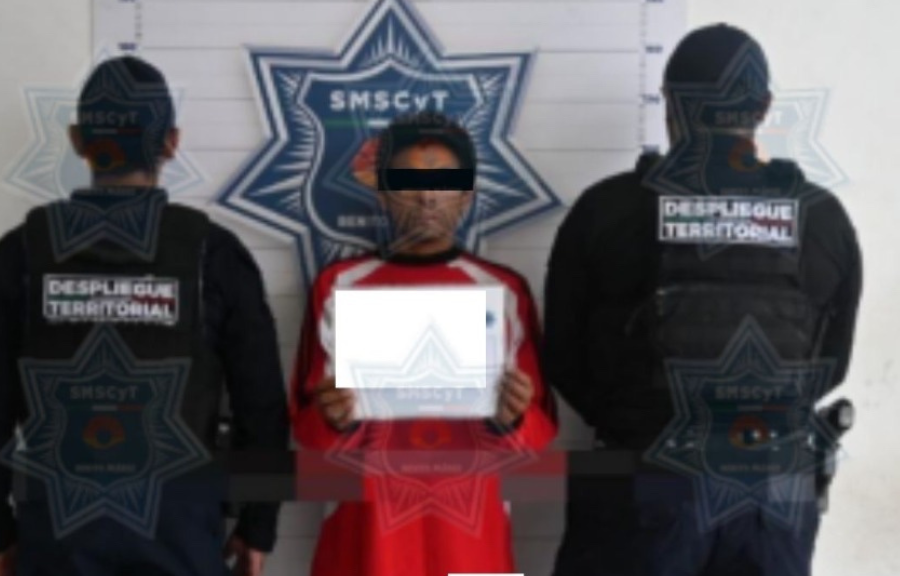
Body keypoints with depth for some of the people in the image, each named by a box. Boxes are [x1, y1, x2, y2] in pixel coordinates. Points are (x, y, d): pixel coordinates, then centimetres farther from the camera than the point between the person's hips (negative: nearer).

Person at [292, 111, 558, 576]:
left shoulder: (504, 290, 6)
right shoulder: (340, 286, 4)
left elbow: (539, 431, 6)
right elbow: (306, 424, 6)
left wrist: (512, 419, -17)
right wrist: (333, 419, -16)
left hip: (470, 529, 1)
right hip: (371, 526, -1)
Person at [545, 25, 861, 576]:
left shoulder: (607, 210, -8)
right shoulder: (825, 218, -1)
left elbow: (562, 358, 0)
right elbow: (832, 364, 9)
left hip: (645, 484, -2)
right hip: (778, 492, 3)